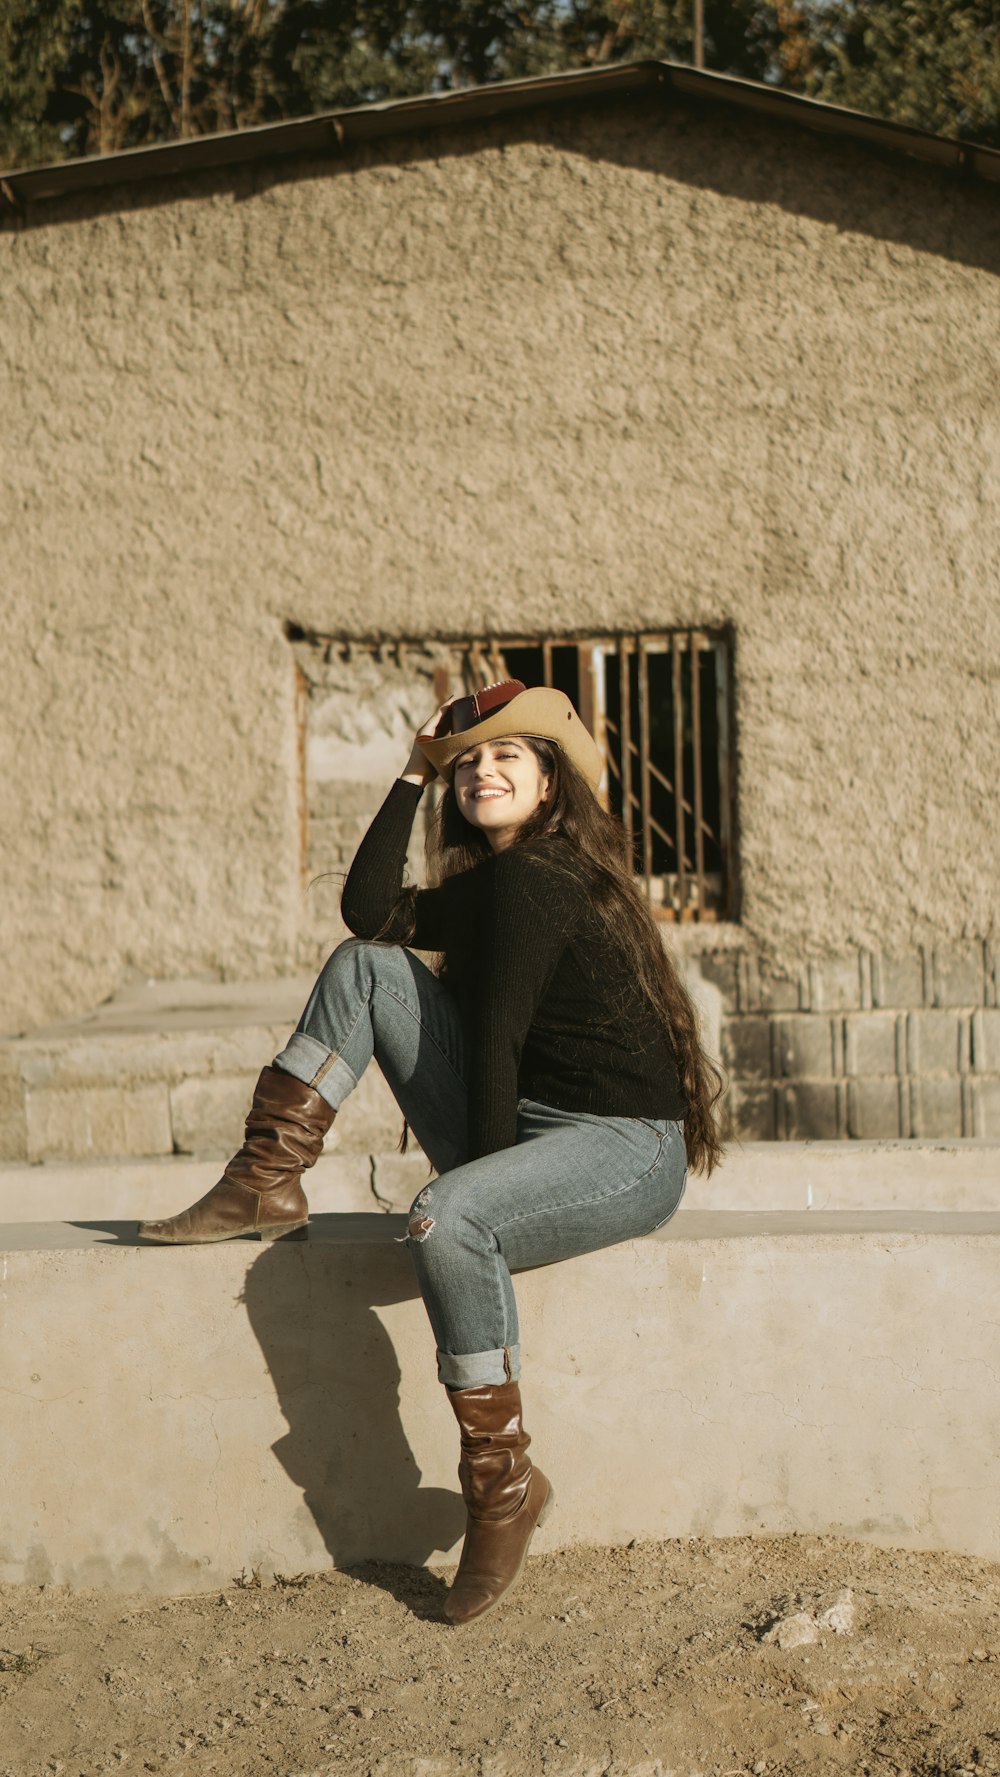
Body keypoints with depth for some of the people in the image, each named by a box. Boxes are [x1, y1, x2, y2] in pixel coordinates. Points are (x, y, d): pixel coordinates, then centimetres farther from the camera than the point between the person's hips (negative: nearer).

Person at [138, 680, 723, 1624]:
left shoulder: (533, 880, -14)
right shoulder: (492, 882, 15)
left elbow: (497, 1037, -16)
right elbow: (371, 910, 4)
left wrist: (480, 1167, -8)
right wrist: (413, 776, 5)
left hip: (629, 1147, -9)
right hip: (522, 1129, 9)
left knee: (447, 1219, -38)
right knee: (367, 967, 2)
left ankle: (503, 1480, -21)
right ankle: (266, 1184, 1)